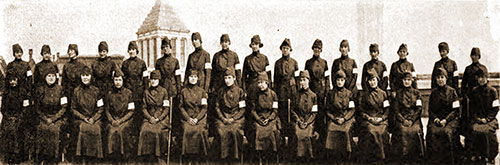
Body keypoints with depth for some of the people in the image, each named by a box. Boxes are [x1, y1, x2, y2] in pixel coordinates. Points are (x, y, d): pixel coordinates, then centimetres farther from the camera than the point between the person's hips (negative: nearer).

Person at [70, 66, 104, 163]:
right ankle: (83, 159, -29)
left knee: (95, 129, -32)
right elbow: (73, 109, 8)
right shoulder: (76, 91, 8)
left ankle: (93, 159, -26)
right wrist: (84, 118, -7)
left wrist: (93, 119, -7)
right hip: (80, 119, 0)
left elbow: (100, 109, 10)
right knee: (84, 129, -33)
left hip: (94, 118, 0)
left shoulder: (95, 91, 10)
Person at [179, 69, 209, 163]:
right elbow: (181, 107, 8)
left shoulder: (202, 92, 13)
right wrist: (188, 118, -7)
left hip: (200, 118, 0)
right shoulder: (183, 91, 12)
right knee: (187, 130, -31)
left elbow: (204, 108, 8)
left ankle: (198, 158, -22)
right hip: (187, 118, 0)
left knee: (200, 131, -31)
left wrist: (197, 118, -8)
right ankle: (189, 157, -23)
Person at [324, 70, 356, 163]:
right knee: (331, 131, -29)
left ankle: (346, 157, -17)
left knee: (346, 131, -31)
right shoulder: (330, 93, 12)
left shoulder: (349, 93, 11)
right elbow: (327, 110, 12)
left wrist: (344, 118, -7)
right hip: (333, 118, 1)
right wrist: (334, 118, -4)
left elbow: (352, 109, 8)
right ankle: (333, 157, -17)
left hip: (347, 118, -1)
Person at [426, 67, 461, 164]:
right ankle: (434, 159, -20)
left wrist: (446, 120, -13)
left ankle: (449, 160, -20)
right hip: (436, 119, 2)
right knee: (432, 132, -29)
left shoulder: (452, 91, 6)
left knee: (447, 132, -33)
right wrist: (435, 118, -5)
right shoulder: (433, 93, 15)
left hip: (450, 119, -2)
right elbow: (430, 110, 16)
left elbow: (455, 110, 1)